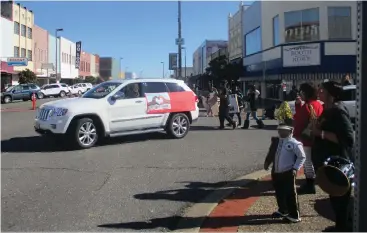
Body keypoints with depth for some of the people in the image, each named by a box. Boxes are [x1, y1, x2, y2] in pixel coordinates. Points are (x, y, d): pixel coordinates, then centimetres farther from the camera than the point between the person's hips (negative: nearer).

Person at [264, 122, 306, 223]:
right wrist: (267, 162, 4)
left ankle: (294, 215, 13)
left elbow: (302, 157, -10)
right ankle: (282, 210, 39)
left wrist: (295, 168, -15)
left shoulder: (294, 143, -14)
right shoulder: (276, 141, 8)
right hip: (276, 172, 7)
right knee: (279, 193, 19)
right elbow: (271, 153, 17)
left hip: (288, 173, -7)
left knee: (290, 194, 1)